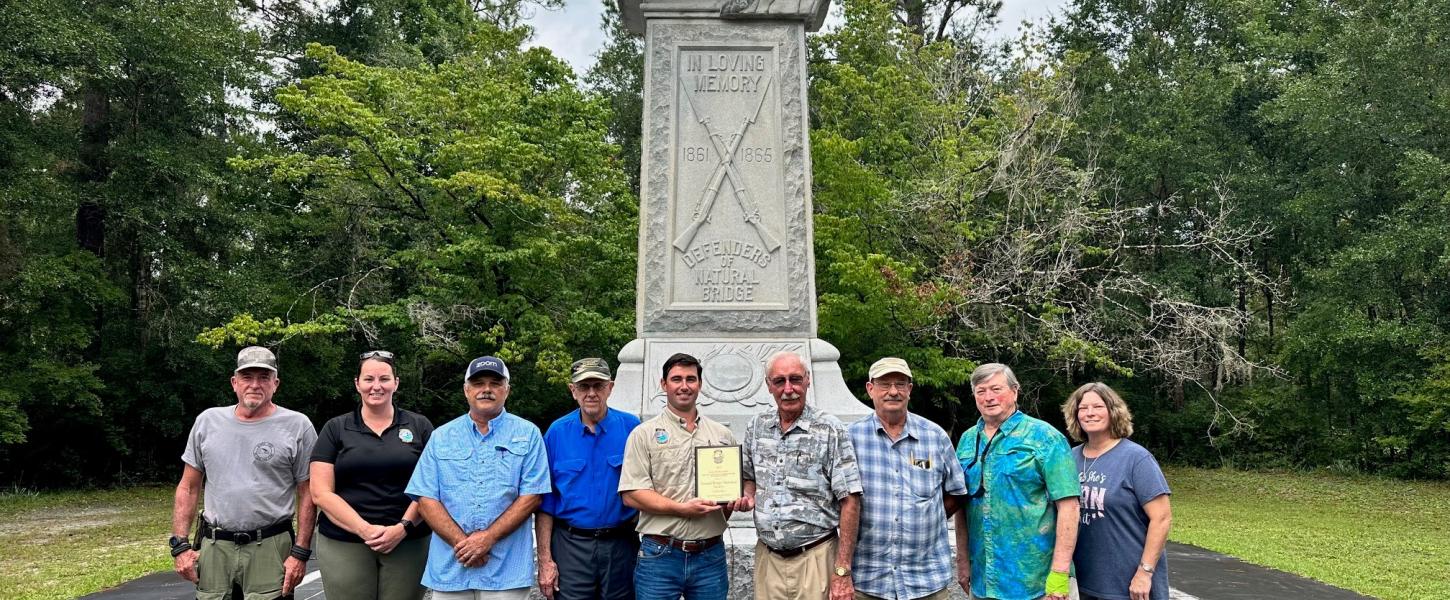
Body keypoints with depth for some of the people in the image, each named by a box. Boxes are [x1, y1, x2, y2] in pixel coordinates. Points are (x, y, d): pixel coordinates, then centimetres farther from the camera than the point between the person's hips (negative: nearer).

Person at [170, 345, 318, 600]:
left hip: (270, 550, -3)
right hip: (213, 549, 3)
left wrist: (300, 552, -8)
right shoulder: (208, 421, 7)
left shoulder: (297, 426, -3)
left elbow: (307, 494, -2)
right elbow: (188, 488, 11)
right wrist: (180, 545, 4)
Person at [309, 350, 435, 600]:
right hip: (343, 545, 0)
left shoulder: (420, 426, 7)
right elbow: (321, 493, 0)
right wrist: (364, 529, -11)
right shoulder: (335, 429, 7)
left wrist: (403, 527, -12)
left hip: (408, 543, 0)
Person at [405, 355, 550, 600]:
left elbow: (532, 496, -4)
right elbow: (426, 498, 2)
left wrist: (488, 537, -13)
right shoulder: (441, 437, 8)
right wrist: (461, 542, -11)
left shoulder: (528, 435, 3)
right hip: (449, 567, 2)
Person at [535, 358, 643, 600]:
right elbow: (545, 503, 1)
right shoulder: (557, 432, -1)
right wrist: (545, 559, -4)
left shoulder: (632, 427, -2)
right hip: (571, 546, 0)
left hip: (620, 544, 1)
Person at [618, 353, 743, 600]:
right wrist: (682, 509, -16)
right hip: (660, 555, -3)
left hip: (711, 556, 3)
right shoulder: (644, 434, 0)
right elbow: (631, 495, -8)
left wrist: (733, 501, -2)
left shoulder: (723, 435, 12)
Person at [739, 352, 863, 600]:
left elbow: (850, 502, -12)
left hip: (815, 559, -4)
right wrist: (747, 497, -4)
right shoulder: (756, 427, 5)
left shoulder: (830, 430, -10)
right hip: (767, 558, 4)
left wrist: (843, 571, -16)